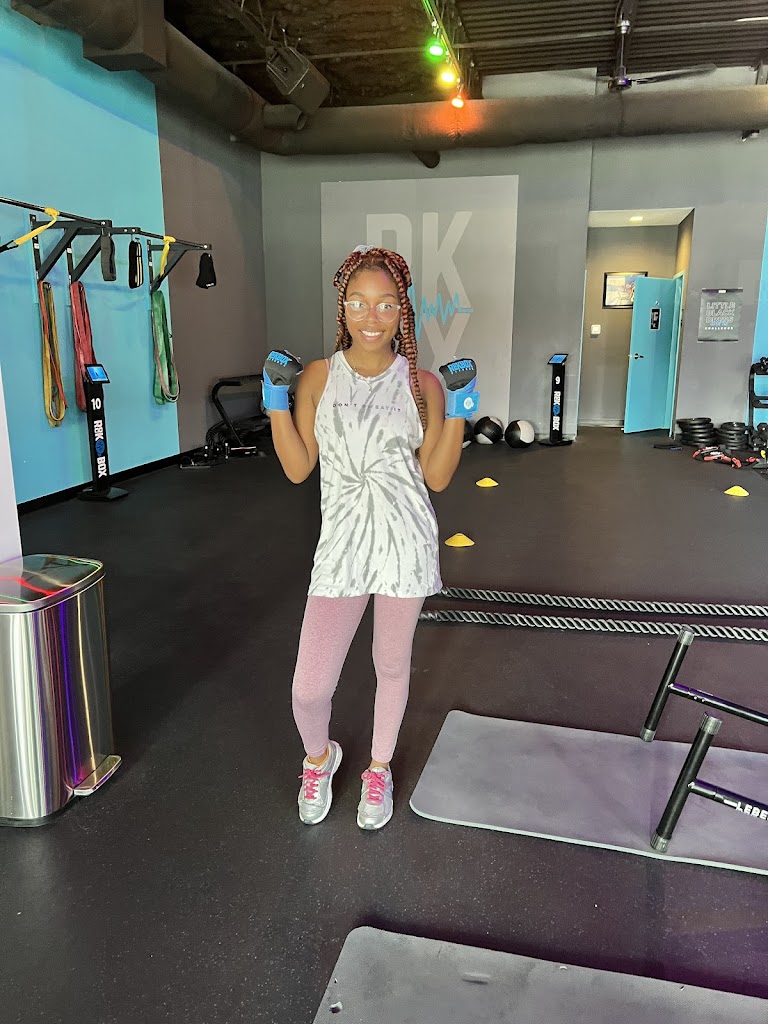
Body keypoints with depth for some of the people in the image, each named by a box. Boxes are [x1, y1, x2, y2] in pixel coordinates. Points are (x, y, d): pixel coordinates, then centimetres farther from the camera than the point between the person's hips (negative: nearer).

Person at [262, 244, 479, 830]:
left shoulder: (423, 385, 0)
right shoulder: (317, 378, 2)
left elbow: (438, 477, -2)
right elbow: (298, 468, 1)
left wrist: (457, 410, -11)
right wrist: (277, 402, -7)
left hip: (406, 542, 0)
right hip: (342, 544, 0)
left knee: (393, 666, 16)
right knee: (309, 687, -1)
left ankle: (379, 769, 43)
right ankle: (319, 757, 35)